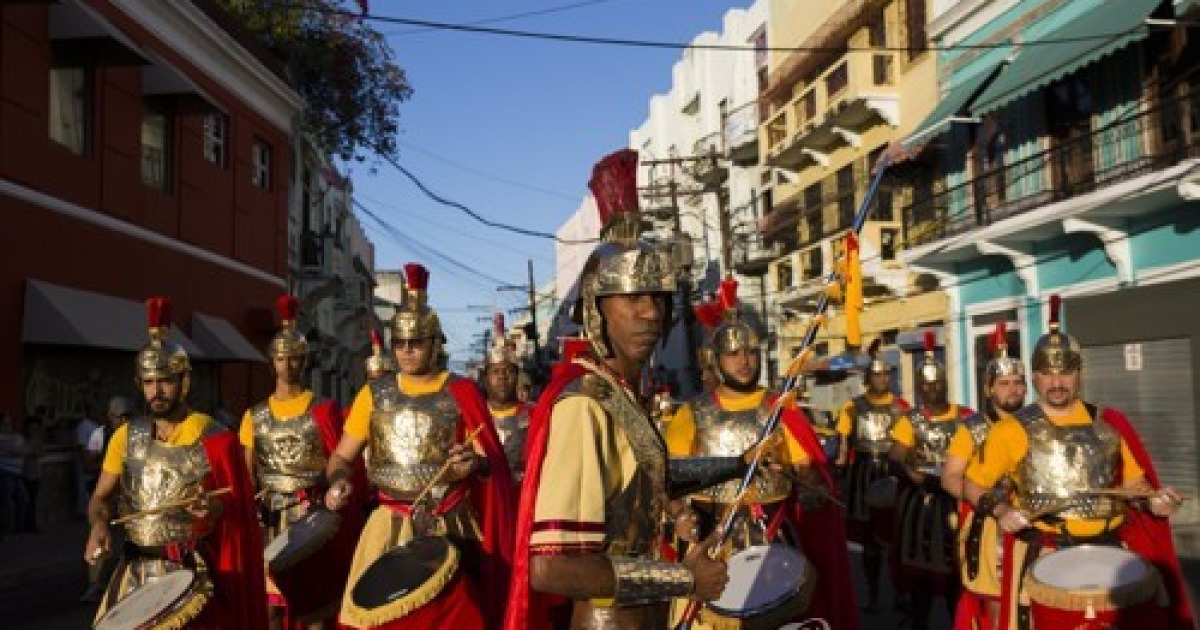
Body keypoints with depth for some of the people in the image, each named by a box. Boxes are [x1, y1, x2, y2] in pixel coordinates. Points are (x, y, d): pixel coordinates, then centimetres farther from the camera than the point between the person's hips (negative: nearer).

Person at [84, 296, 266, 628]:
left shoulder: (215, 439, -8)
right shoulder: (127, 436, 5)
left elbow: (241, 508, -3)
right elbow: (100, 497, 11)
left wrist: (216, 506, -23)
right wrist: (99, 525, -10)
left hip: (193, 572, -4)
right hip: (135, 570, 4)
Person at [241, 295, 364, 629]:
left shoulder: (323, 410, 0)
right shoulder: (255, 415, 10)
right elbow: (246, 474, 11)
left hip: (314, 516, -3)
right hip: (268, 519, 3)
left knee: (315, 600, 1)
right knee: (270, 601, 6)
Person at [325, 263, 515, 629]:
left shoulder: (462, 394, -1)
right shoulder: (375, 394, 6)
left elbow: (492, 461, -2)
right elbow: (342, 456, 10)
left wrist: (476, 463, -24)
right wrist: (338, 482, -11)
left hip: (448, 528, -2)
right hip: (389, 527, 2)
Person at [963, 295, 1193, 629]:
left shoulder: (1109, 423, 8)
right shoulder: (1012, 429, -3)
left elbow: (1133, 481, 17)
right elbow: (973, 485, 2)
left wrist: (1152, 499, -3)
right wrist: (1000, 511, -15)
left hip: (1111, 550, 4)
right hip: (1042, 555, -3)